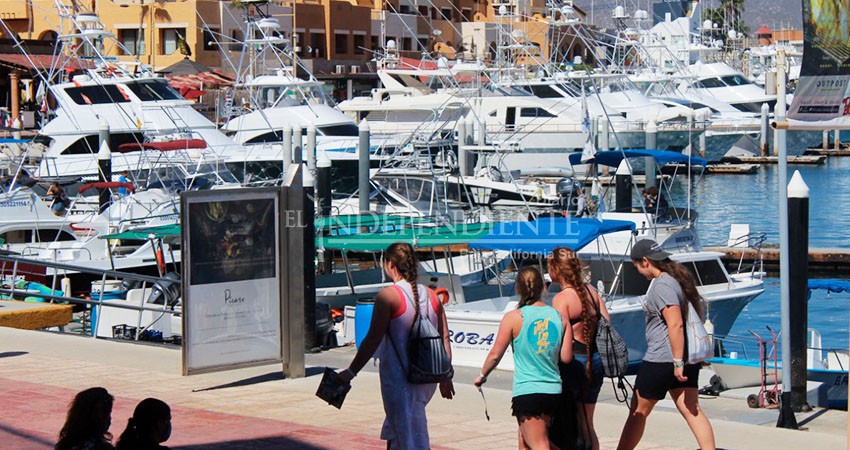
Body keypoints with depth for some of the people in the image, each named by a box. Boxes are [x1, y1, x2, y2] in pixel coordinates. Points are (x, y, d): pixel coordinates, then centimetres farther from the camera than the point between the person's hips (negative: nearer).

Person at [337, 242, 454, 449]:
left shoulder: (388, 296, -11)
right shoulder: (431, 296, 7)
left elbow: (373, 339, -14)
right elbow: (444, 338, 10)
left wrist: (351, 372, -7)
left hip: (399, 378, -7)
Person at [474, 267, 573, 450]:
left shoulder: (514, 318, -8)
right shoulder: (560, 317, 3)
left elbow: (495, 354, -2)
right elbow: (566, 357, 3)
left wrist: (482, 376, 16)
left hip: (527, 391, -6)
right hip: (553, 391, 6)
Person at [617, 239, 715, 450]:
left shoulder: (661, 286, -18)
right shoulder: (679, 278, 12)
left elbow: (676, 324, -27)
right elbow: (698, 314, 21)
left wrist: (677, 362, -26)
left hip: (661, 359, -9)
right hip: (687, 357, 9)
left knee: (638, 412, 5)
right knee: (691, 410, 5)